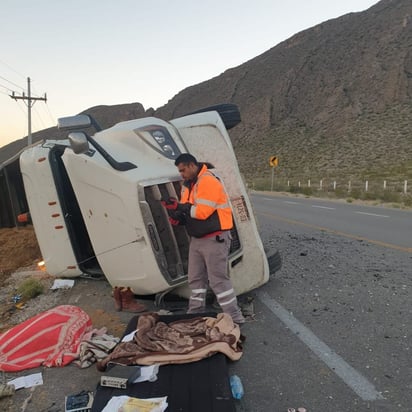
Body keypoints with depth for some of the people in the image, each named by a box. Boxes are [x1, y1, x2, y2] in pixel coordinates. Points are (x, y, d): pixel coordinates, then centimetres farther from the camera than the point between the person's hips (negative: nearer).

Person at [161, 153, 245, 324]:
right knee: (195, 278, 15)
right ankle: (195, 313, 29)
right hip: (197, 239, 9)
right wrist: (178, 216, -7)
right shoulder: (188, 185, 12)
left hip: (215, 239, -9)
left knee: (218, 279, -5)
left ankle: (234, 317, 6)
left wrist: (179, 206, -19)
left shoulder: (208, 182, -17)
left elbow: (202, 211, -25)